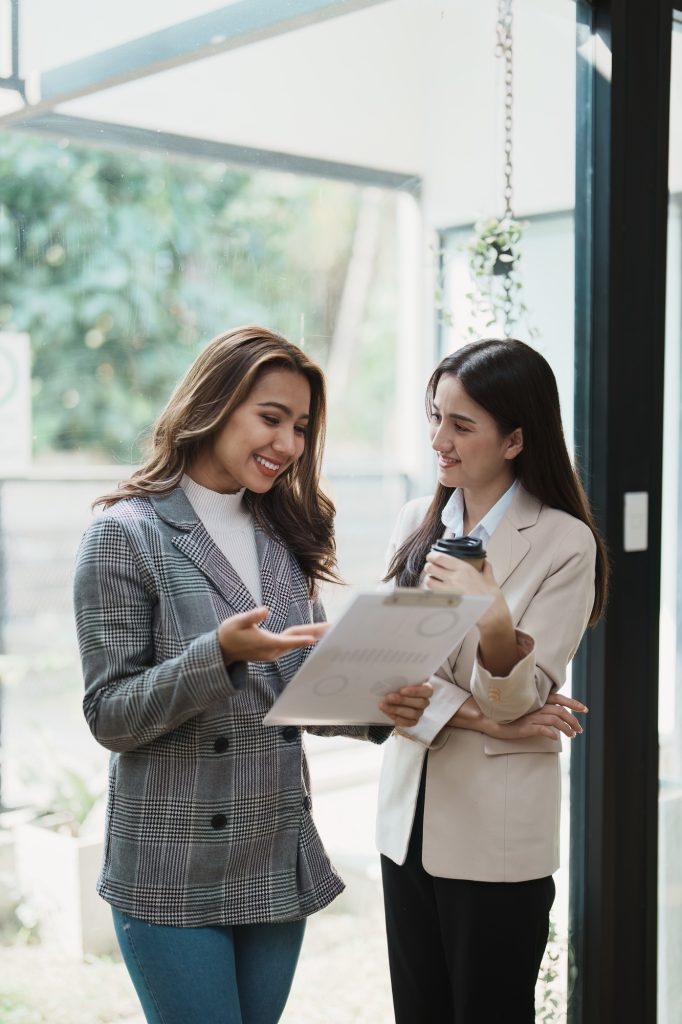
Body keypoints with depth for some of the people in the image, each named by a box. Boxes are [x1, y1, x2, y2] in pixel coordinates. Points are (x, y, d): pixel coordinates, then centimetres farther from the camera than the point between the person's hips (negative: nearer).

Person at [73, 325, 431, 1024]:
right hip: (174, 874, -5)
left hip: (278, 863, 6)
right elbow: (110, 717, -12)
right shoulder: (126, 534, -10)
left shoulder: (284, 535, 9)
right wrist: (219, 653, -27)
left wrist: (376, 707, -10)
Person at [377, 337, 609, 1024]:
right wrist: (472, 716, -16)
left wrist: (495, 620, -31)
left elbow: (517, 701, -12)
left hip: (496, 835, -5)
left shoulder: (564, 543, -8)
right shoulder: (416, 522, 6)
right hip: (410, 814, 5)